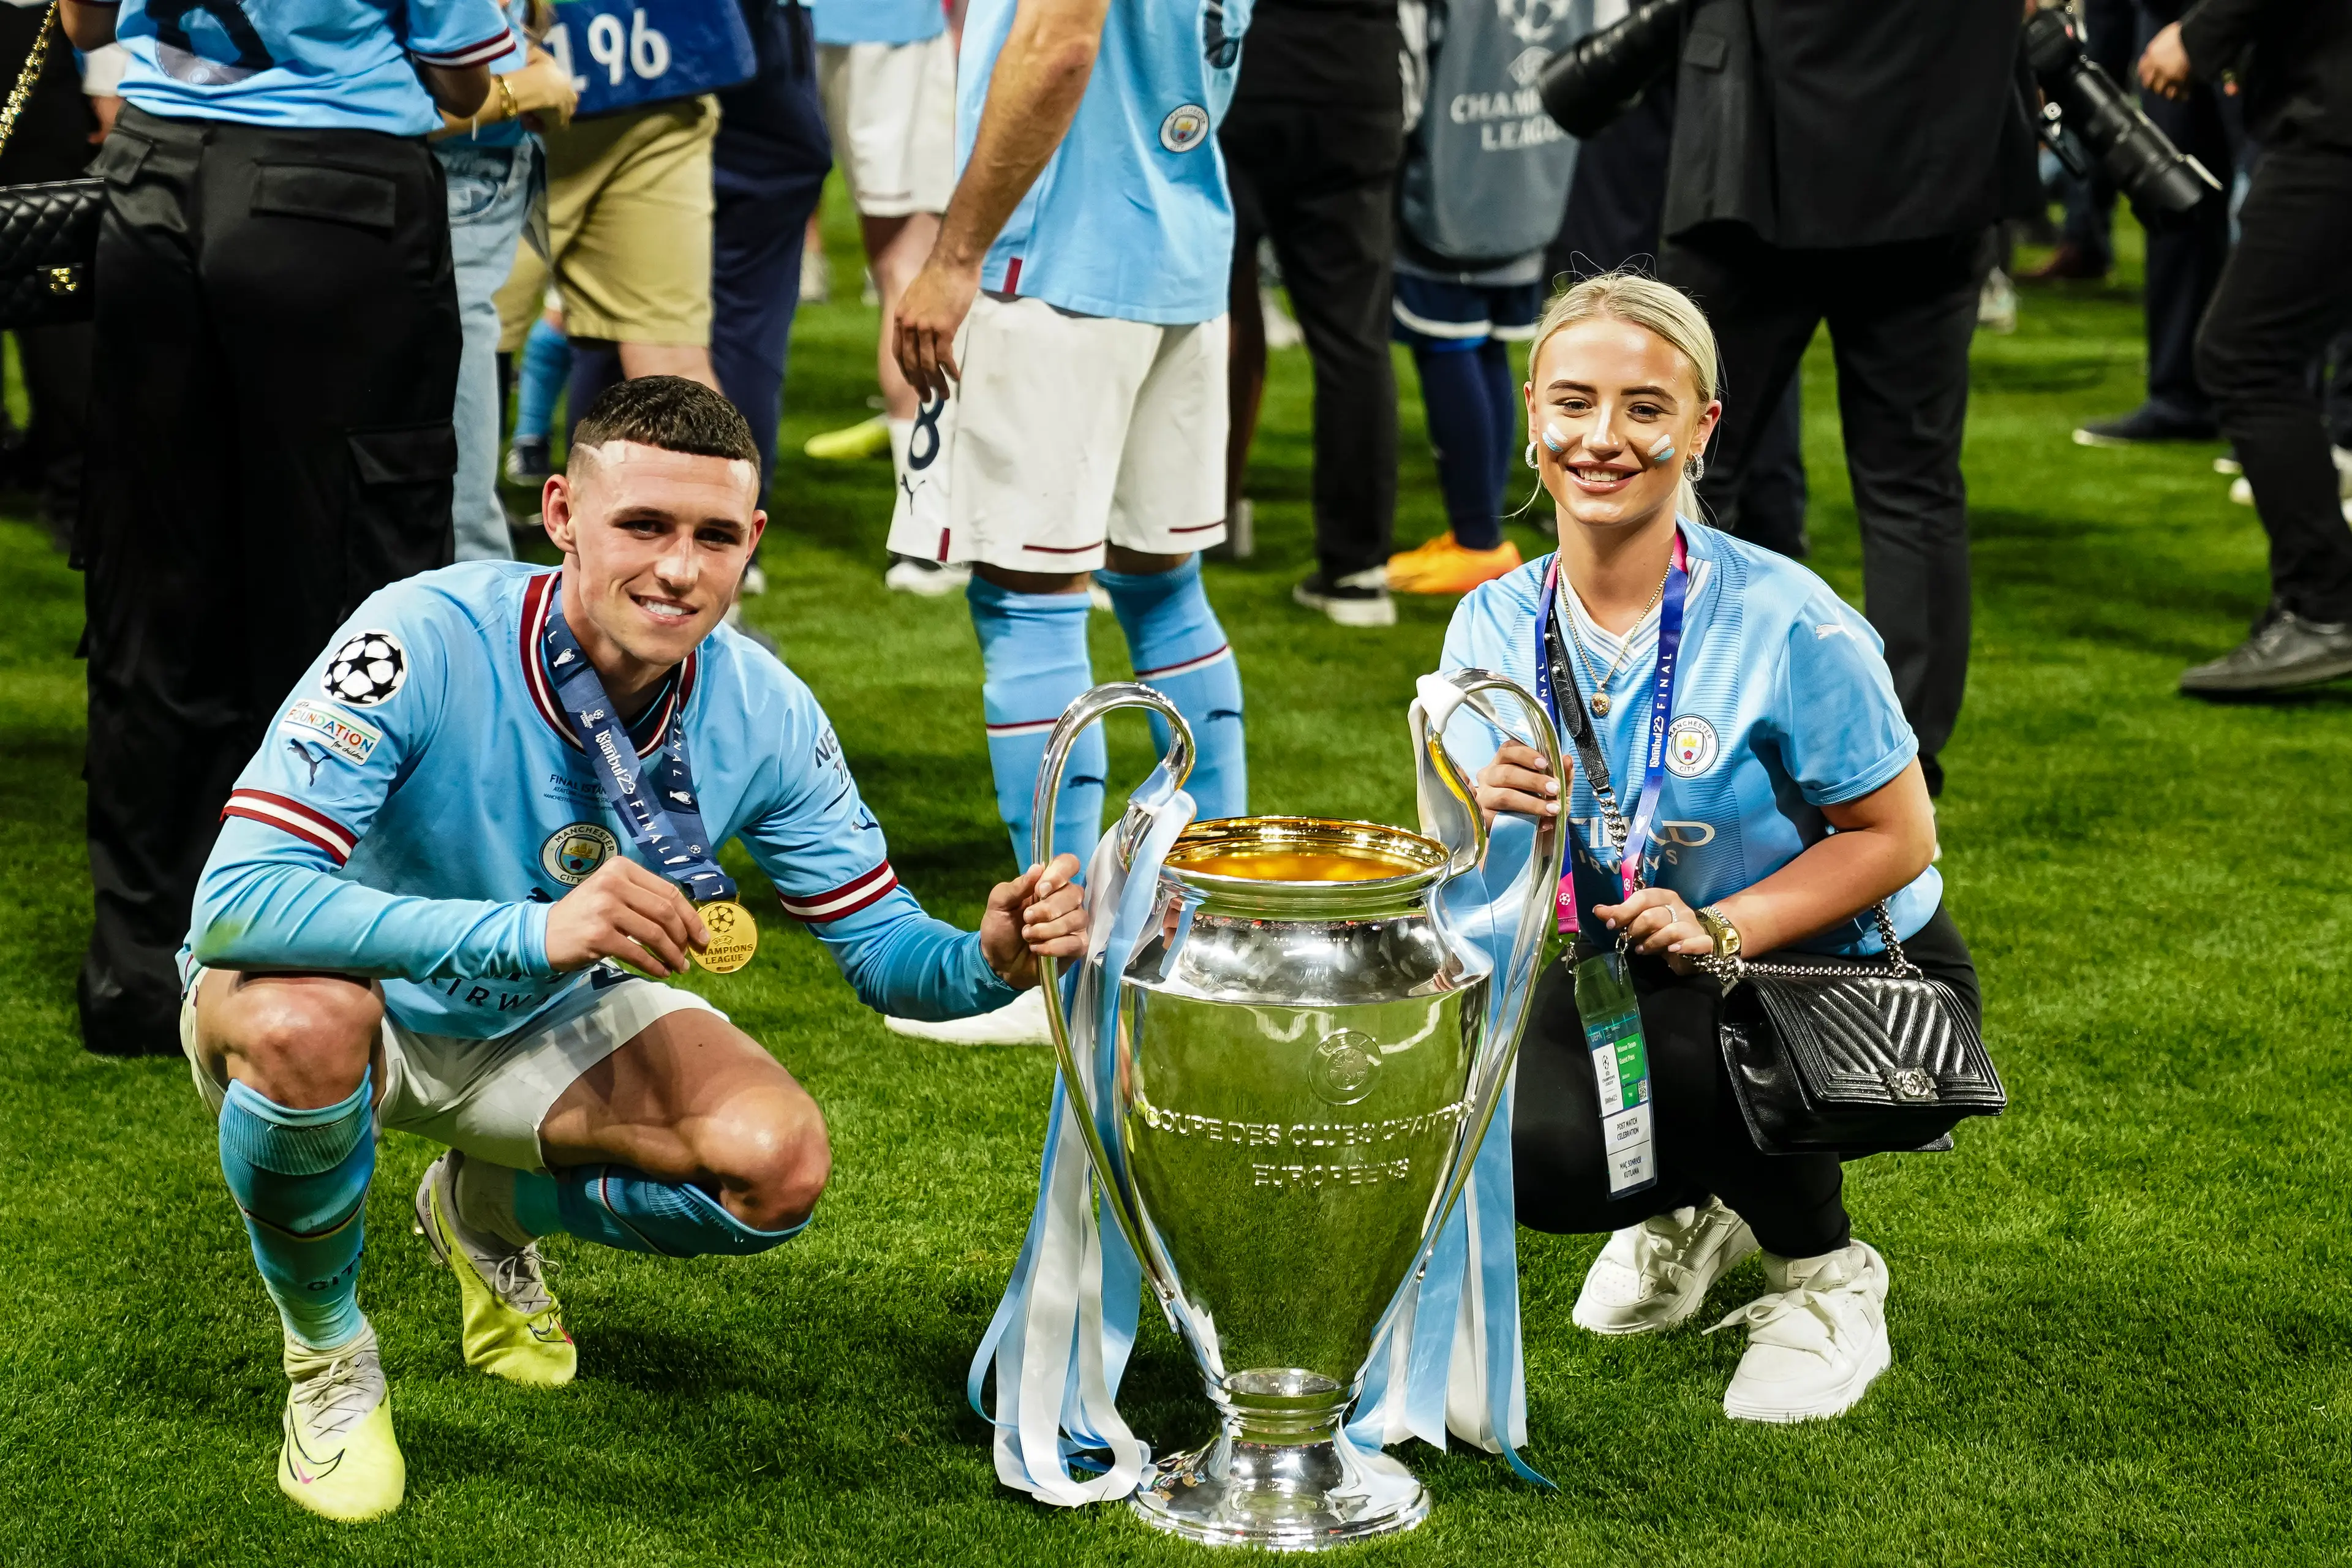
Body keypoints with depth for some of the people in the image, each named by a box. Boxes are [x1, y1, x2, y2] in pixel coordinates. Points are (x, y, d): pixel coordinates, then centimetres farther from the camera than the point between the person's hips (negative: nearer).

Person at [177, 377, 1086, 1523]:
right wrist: (535, 931, -52)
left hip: (543, 1024, 4)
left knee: (779, 1169, -19)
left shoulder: (762, 715, -16)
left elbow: (881, 947, -7)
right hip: (347, 995, -4)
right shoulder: (424, 643, -32)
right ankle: (326, 1354, -8)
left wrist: (987, 962, -33)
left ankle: (490, 1212, 15)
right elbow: (234, 904, -41)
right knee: (305, 1020, -40)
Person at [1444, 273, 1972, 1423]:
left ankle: (1828, 1278, -3)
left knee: (1681, 1037, -37)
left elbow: (1897, 839, -14)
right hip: (1637, 978, 4)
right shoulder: (1496, 626, -8)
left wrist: (1721, 928, -28)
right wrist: (1490, 826, -32)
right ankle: (1695, 1208, 15)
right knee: (1537, 1153, -26)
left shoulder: (1786, 626, -22)